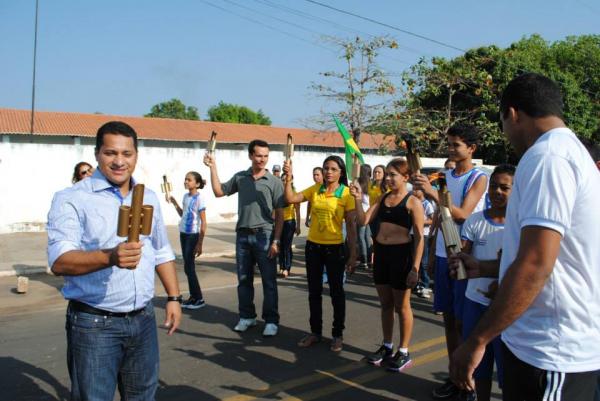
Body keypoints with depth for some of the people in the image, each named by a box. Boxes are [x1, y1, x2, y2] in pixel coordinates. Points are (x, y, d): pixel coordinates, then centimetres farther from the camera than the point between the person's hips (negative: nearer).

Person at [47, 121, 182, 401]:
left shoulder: (149, 198, 9)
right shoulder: (71, 199, -9)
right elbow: (59, 262, -21)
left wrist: (173, 297, 12)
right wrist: (110, 257, -37)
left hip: (143, 319, 5)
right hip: (93, 324, -5)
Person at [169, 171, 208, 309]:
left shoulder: (199, 199, -14)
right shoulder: (186, 196, 9)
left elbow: (203, 223, -14)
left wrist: (200, 243, -15)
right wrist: (175, 203, 7)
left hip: (193, 235, -8)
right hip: (183, 234, 8)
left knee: (189, 267, -5)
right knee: (187, 267, 10)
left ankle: (199, 299, 6)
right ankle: (193, 297, 19)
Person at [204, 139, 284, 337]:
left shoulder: (274, 182, -3)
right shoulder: (240, 177, 8)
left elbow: (279, 215, -3)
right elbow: (219, 192, 13)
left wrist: (276, 241, -9)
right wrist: (213, 167, 6)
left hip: (264, 235, -3)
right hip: (243, 235, 4)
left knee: (269, 281, 2)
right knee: (244, 279, 12)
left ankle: (271, 320, 12)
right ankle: (247, 316, 25)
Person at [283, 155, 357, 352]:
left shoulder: (346, 194, -9)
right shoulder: (314, 189, 1)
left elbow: (351, 225, -8)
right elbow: (291, 199, -7)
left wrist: (353, 254, -10)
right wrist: (289, 177, -18)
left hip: (335, 248, -4)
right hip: (313, 246, 4)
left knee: (336, 292, 8)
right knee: (314, 291, 13)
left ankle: (338, 334, 22)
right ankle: (315, 332, 28)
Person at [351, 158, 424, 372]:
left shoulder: (413, 202, -9)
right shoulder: (383, 198, 9)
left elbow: (419, 237, -10)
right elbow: (364, 220, 4)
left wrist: (415, 268, -15)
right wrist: (358, 199, -10)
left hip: (401, 254, -6)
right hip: (380, 253, 6)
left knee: (401, 306, 6)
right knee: (385, 304, 15)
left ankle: (403, 352, 20)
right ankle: (386, 347, 29)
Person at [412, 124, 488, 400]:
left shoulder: (479, 178, -7)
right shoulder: (445, 176, 11)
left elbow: (462, 214, -20)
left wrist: (432, 193, -31)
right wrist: (431, 255, 13)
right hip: (443, 255, 6)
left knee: (463, 321, 0)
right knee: (449, 318, 10)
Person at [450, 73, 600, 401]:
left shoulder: (546, 155, -19)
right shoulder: (571, 152, 14)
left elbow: (535, 265, -27)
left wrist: (477, 340, -22)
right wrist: (484, 267, 29)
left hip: (550, 352, -10)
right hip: (558, 344, 10)